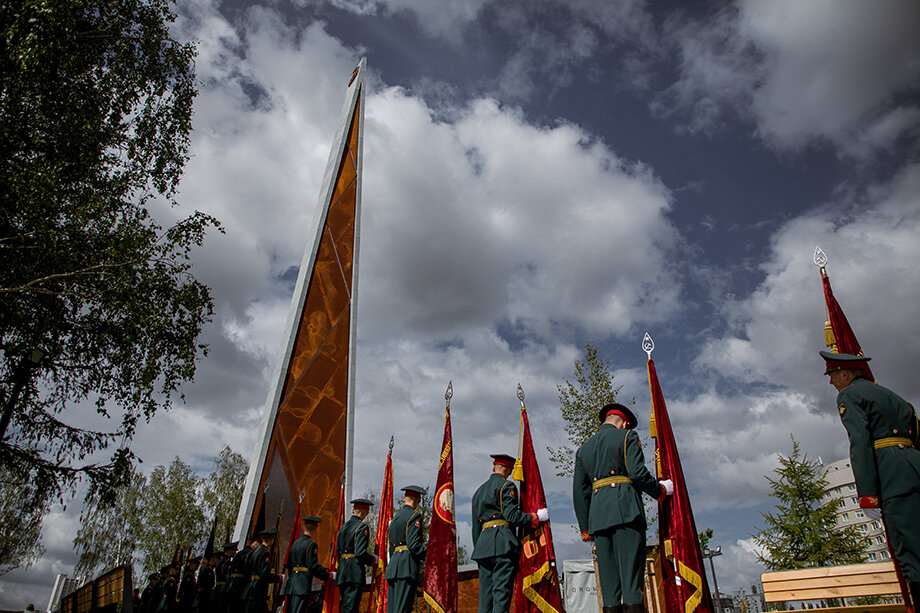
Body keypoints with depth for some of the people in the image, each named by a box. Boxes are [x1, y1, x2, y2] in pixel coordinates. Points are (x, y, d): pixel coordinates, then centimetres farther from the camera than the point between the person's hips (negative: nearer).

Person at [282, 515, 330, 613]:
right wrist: (328, 575, -4)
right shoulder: (311, 544, -8)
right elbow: (314, 566, -14)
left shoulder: (295, 543, 15)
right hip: (302, 586, -7)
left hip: (291, 584, 7)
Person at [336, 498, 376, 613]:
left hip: (342, 570, 8)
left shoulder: (344, 526, 14)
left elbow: (337, 550, 17)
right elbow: (360, 553, -17)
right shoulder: (363, 527, -9)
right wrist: (374, 559, 0)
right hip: (355, 572, -7)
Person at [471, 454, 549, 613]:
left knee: (485, 593, 6)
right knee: (501, 592, -8)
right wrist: (537, 517, -1)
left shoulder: (479, 491, 23)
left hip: (483, 544, 7)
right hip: (503, 543, -7)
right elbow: (512, 516, -12)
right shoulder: (507, 486, 0)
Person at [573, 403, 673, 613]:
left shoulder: (584, 449, 22)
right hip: (626, 509, -4)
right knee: (631, 565, -6)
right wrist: (660, 490, 9)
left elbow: (579, 491, 16)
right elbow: (638, 472, -8)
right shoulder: (627, 436, 7)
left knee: (607, 572, 5)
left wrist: (585, 527, 17)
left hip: (598, 514, 5)